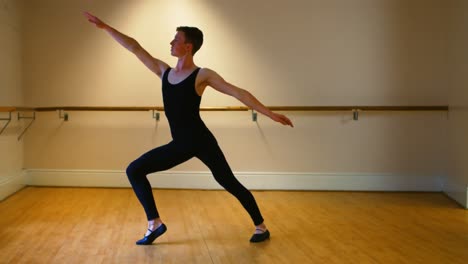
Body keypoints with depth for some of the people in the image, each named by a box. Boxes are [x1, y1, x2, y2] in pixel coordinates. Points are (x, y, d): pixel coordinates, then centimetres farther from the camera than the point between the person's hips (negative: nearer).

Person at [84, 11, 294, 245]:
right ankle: (155, 224, 6)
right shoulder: (164, 71, 9)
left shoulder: (203, 75, -7)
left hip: (201, 142, -6)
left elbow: (238, 93, -9)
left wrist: (270, 114, -12)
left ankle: (261, 227, 21)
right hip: (179, 145, 6)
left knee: (230, 183, 2)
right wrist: (105, 27, 11)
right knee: (134, 170, 2)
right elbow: (134, 47, 11)